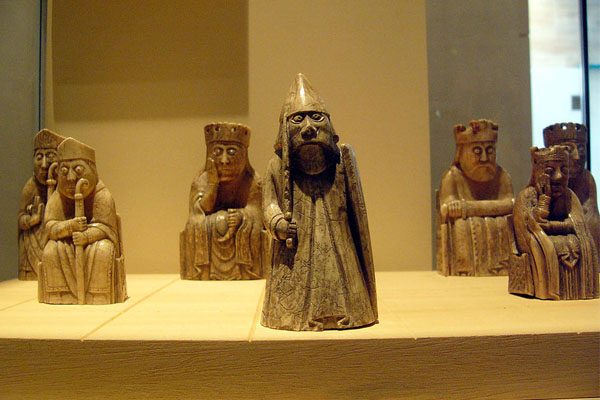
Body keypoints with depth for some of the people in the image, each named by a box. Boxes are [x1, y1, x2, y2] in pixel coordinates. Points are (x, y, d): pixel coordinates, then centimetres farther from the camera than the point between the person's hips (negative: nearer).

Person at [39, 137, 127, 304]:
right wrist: (69, 226, -31)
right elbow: (50, 226, -9)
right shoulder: (57, 197, -3)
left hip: (95, 240, -3)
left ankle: (98, 295, -21)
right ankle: (61, 293, -12)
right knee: (51, 251, -23)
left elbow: (105, 227, -17)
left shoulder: (102, 195, -13)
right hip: (67, 242, 3)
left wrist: (86, 236, -37)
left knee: (102, 251, -33)